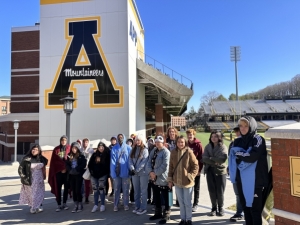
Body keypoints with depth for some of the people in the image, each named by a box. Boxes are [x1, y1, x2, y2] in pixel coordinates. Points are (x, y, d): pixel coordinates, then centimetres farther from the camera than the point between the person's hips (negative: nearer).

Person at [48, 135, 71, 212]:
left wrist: (66, 168, -10)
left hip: (67, 171, 0)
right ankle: (59, 205, 11)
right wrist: (61, 168, -8)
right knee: (58, 188, 2)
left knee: (66, 187, 7)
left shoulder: (69, 148, 2)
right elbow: (53, 161, 1)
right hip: (58, 171, 1)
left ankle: (64, 203, 19)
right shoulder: (56, 149, 5)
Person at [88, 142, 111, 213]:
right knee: (95, 190, 7)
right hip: (94, 175, 3)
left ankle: (102, 205, 10)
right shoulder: (94, 154, 8)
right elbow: (90, 164, 8)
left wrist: (106, 173, -10)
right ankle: (96, 205, 16)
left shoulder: (107, 155, -1)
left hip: (102, 175, -3)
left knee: (101, 189, -3)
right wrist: (91, 171, 0)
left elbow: (108, 165, -4)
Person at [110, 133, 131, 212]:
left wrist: (130, 171, -8)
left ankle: (126, 204, 21)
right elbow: (112, 161, -3)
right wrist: (113, 172, -12)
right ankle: (115, 205, 19)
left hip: (125, 172, 0)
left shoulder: (128, 148, 1)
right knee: (116, 189, 9)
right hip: (117, 172, 1)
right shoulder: (114, 149, 3)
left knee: (125, 190, 9)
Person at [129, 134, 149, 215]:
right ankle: (137, 206, 24)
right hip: (134, 173, 5)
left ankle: (143, 208, 11)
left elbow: (144, 162, -14)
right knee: (136, 191, 13)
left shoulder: (145, 150, -6)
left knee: (143, 191, 3)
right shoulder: (133, 150, 11)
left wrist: (136, 170, -17)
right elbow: (130, 160, 3)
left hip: (143, 173, -5)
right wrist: (132, 169, -13)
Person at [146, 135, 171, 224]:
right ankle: (158, 213, 36)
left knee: (166, 198, 6)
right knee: (156, 197, 19)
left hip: (163, 178, -8)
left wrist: (155, 173, -17)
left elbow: (164, 166, -20)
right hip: (155, 178, 8)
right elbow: (149, 162, 4)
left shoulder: (166, 152, -12)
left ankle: (166, 215, 20)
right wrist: (150, 172, -12)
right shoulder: (153, 151, 10)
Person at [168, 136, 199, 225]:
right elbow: (171, 167, 6)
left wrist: (190, 176, -15)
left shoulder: (189, 152, -12)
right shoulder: (173, 152, 0)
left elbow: (195, 166, -8)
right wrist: (170, 179, 6)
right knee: (181, 202, 17)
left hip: (187, 182, -4)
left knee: (187, 202, 9)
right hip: (177, 182, 4)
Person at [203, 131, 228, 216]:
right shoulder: (208, 147, 6)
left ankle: (221, 208, 22)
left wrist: (210, 158, -13)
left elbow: (223, 158, -18)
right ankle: (214, 208, 22)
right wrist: (214, 162, -18)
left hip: (220, 171, -2)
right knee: (212, 190, 7)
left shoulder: (223, 147, -3)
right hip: (210, 171, 3)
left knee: (220, 191, 4)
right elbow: (204, 158, -5)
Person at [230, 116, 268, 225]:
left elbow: (252, 157, -20)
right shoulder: (237, 141, 10)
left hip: (254, 180, -5)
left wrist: (238, 153, -6)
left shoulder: (258, 139, -6)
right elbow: (232, 157, 5)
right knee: (245, 207, 13)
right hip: (241, 179, 5)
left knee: (255, 209, 1)